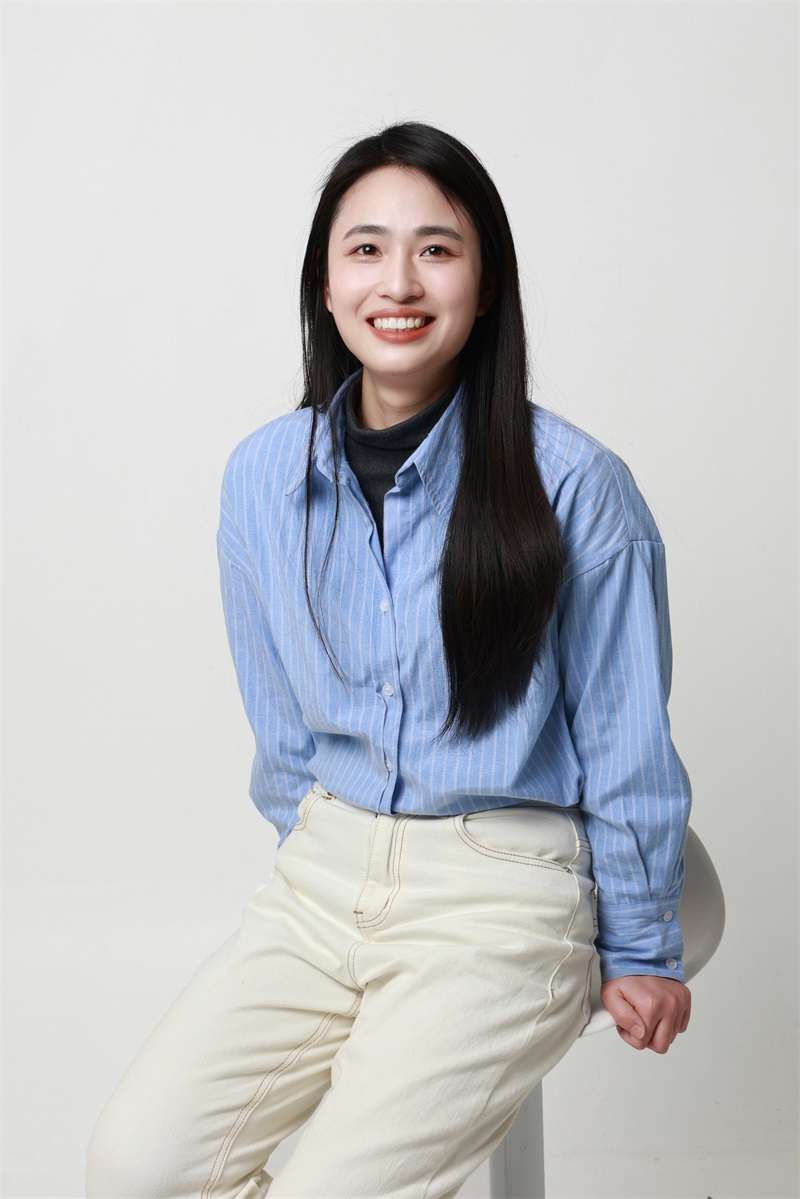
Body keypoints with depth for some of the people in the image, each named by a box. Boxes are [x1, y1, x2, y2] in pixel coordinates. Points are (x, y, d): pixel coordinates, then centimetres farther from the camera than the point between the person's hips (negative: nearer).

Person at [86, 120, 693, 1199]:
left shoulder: (575, 486, -13)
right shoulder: (262, 477, 0)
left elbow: (627, 745, -4)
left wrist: (639, 952, 4)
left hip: (504, 897, -4)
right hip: (322, 877, 4)